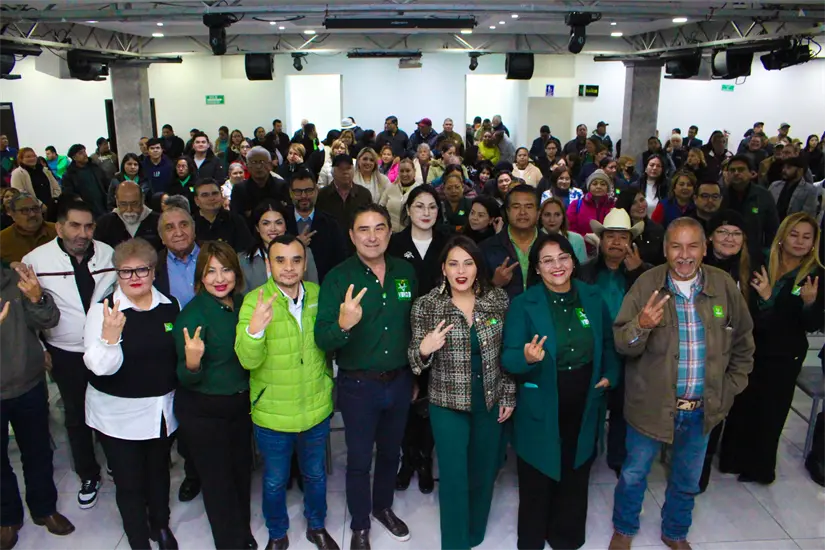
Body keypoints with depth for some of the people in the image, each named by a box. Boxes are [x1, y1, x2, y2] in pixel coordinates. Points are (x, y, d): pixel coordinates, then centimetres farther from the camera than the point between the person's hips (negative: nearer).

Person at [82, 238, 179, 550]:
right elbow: (101, 367, -22)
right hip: (118, 413, -3)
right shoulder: (103, 310, -14)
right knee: (129, 482, 7)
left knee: (159, 471, 21)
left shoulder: (169, 306, -3)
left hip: (163, 409, 4)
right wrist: (110, 335, -38)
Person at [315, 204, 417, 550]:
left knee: (390, 452, 22)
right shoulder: (338, 278, -14)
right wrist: (343, 325, -42)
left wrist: (416, 375, 11)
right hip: (358, 385, -3)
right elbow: (322, 340, -20)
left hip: (400, 381, 4)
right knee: (359, 459, 13)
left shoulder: (406, 272, -3)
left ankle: (383, 507, 47)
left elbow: (415, 324, 8)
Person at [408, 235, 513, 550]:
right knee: (454, 478, 4)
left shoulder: (499, 300, -7)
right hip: (448, 405, -2)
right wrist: (423, 349, -29)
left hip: (491, 402, 3)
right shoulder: (426, 306, -12)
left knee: (484, 473, 19)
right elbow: (416, 360, -6)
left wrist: (508, 396, 3)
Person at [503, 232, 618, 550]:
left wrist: (609, 375, 1)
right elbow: (508, 359, -15)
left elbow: (608, 343, 14)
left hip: (584, 408, 3)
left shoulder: (593, 298, -1)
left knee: (575, 479, 19)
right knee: (537, 482, 9)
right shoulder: (523, 304, -12)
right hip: (540, 410, -3)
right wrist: (527, 358, -36)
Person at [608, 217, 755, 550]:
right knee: (634, 474, 14)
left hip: (702, 409, 3)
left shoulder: (724, 285, -6)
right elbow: (622, 344, -15)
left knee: (687, 481, 22)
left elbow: (743, 343, 9)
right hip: (651, 405, -2)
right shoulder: (647, 285, -14)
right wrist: (640, 326, -35)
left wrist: (731, 388, 5)